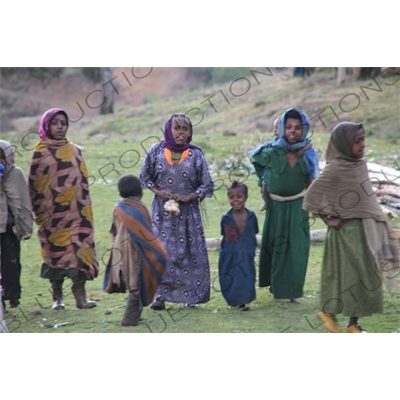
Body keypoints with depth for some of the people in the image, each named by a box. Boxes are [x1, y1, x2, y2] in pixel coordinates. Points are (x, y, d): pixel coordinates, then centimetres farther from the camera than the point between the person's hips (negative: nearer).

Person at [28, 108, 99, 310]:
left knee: (79, 249, -7)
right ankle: (57, 297, 12)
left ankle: (80, 295, -7)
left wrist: (86, 208, 9)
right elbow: (34, 185, -1)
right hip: (53, 214, -2)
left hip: (76, 211, 2)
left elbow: (83, 181, 14)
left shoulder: (75, 151, 11)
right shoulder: (40, 153, 0)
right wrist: (39, 213, -5)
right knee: (56, 250, 2)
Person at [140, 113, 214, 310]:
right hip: (162, 211, 0)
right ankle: (160, 295, -1)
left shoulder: (195, 154, -2)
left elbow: (207, 185, 1)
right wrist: (158, 191, -7)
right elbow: (145, 176, 9)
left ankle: (191, 295, 5)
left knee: (191, 253, -1)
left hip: (187, 211, 0)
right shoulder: (156, 151, 0)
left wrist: (189, 197, -13)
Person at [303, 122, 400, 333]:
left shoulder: (359, 164, 5)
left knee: (365, 276, 9)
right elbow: (311, 198, -13)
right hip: (346, 230, -7)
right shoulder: (335, 169, -17)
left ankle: (354, 324, 15)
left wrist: (378, 219, 13)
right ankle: (327, 311, 16)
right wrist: (328, 218, -9)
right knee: (348, 275, -2)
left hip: (365, 228, 7)